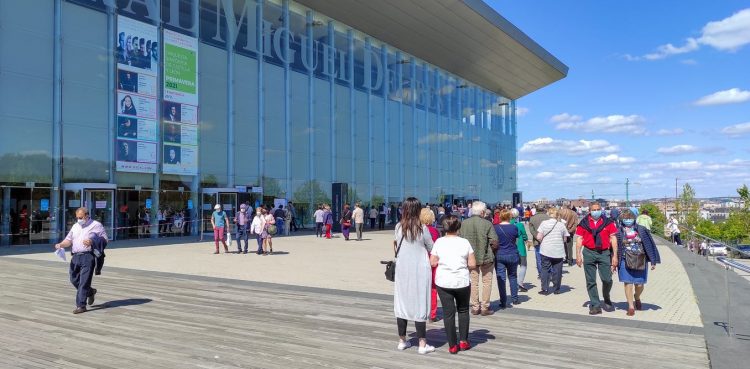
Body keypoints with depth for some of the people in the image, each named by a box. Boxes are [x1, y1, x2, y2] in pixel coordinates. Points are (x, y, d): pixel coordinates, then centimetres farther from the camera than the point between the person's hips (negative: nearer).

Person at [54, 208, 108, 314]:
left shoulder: (96, 225, 2)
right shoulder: (75, 226, 20)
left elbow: (104, 239, -1)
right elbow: (68, 240, 17)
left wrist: (92, 242, -17)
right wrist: (60, 245, -3)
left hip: (88, 256, -7)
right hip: (75, 256, 7)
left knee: (84, 282, -7)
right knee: (74, 279, 10)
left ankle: (81, 305, -2)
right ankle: (90, 292, 34)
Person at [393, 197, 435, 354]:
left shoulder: (398, 227, -3)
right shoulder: (422, 228, -11)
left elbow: (395, 247, 8)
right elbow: (432, 250, -1)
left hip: (402, 269, 3)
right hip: (420, 270, -3)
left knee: (402, 303, 12)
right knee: (419, 304, 3)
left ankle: (402, 340, 21)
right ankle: (422, 344, 7)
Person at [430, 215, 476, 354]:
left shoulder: (439, 242, -3)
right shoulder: (464, 242, -3)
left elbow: (432, 263, -3)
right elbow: (472, 264, -4)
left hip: (443, 282, 0)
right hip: (462, 281, 0)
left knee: (448, 312, 6)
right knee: (463, 310, 19)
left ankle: (452, 345, 10)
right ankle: (463, 341, 21)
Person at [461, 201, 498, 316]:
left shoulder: (464, 223, -6)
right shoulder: (487, 223, -14)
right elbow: (494, 242, -15)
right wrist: (490, 248, 5)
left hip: (470, 257, 3)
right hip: (486, 257, -3)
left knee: (473, 282, 13)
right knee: (486, 282, 11)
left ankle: (475, 307, 18)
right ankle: (485, 307, 15)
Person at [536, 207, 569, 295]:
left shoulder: (544, 223, -6)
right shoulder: (562, 224, -2)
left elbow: (539, 237, -9)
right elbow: (565, 239, 2)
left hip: (546, 251, -1)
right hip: (559, 252, 1)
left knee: (545, 269, 8)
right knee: (557, 270, 10)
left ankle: (545, 289, 6)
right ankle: (556, 289, 17)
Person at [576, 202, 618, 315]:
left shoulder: (608, 223, 5)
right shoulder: (584, 223, 4)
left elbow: (613, 239, 5)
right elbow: (579, 239, 5)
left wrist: (615, 256, 0)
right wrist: (578, 255, -2)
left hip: (604, 253, 0)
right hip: (589, 253, 0)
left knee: (607, 279, -4)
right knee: (591, 281, 4)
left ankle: (606, 300, 24)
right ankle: (595, 305, 13)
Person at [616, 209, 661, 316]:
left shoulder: (642, 230, 3)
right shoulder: (619, 232, 1)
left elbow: (649, 245, 5)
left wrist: (653, 261, 2)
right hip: (626, 262, -1)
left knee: (640, 284, 5)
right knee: (628, 283, -5)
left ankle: (637, 298, 38)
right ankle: (631, 306, 5)